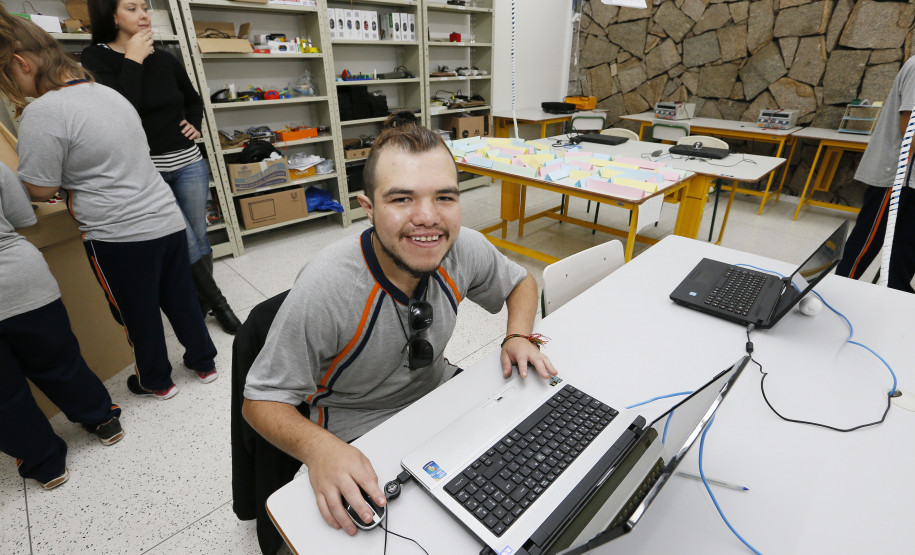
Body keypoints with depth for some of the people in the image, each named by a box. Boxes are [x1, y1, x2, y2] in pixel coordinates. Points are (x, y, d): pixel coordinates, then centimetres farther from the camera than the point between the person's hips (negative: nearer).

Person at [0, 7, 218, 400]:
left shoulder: (43, 113, -15)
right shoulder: (106, 92, 11)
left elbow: (39, 191, -10)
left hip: (120, 236, -7)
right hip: (168, 220, 7)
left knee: (138, 314, 12)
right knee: (180, 299, 17)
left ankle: (156, 382, 31)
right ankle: (204, 363, 32)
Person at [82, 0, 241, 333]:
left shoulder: (165, 59, 9)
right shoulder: (95, 58, -3)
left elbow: (193, 100, 25)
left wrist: (195, 125, 7)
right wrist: (133, 60, -12)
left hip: (188, 163, 4)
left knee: (198, 238, 8)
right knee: (185, 244, -7)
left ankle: (203, 303, 23)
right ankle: (216, 302, 9)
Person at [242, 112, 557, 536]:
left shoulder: (466, 250, -17)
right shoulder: (323, 289, -30)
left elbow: (519, 281, 6)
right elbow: (261, 400, -17)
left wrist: (518, 336, -13)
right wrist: (319, 447, -36)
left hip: (438, 390, 5)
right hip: (359, 433, -4)